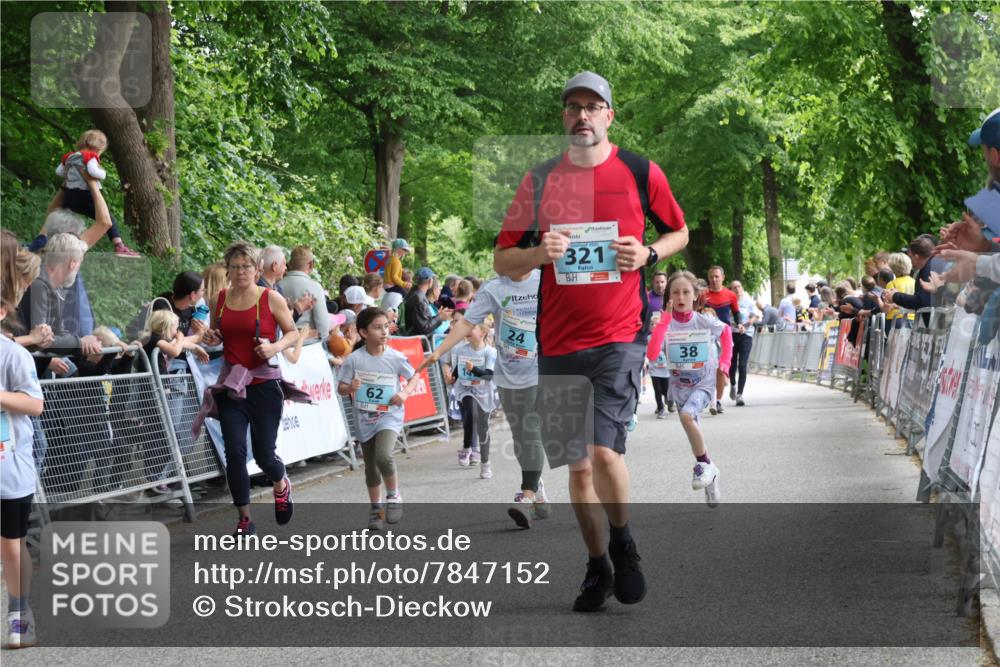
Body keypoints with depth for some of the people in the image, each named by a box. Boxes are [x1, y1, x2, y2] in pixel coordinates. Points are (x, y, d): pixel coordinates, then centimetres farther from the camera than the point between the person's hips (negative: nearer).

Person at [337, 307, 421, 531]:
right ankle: (376, 509, 29)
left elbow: (415, 375, 6)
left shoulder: (395, 357, -9)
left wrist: (406, 392, -11)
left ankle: (393, 495, 0)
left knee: (383, 456, -25)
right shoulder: (354, 359, -9)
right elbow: (341, 388, -2)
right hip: (365, 419, 2)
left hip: (389, 416, -2)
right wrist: (350, 388, -24)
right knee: (370, 466, 12)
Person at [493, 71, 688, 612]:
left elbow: (678, 231, 16)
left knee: (604, 449, -17)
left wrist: (648, 253, -5)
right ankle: (597, 568, 24)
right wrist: (539, 253, -12)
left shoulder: (640, 173, 3)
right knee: (578, 463, 8)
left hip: (620, 334, -3)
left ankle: (623, 546, 10)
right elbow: (502, 260, 10)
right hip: (558, 341, 3)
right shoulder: (539, 179, 7)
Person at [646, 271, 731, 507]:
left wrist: (725, 361, 3)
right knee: (694, 435, 11)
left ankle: (705, 464, -13)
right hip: (679, 386, 3)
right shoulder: (665, 324, -12)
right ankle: (710, 479, 29)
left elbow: (726, 331, 12)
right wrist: (664, 321, -27)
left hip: (703, 384, -3)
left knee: (687, 414, -31)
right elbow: (652, 354, -29)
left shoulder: (706, 322, -13)